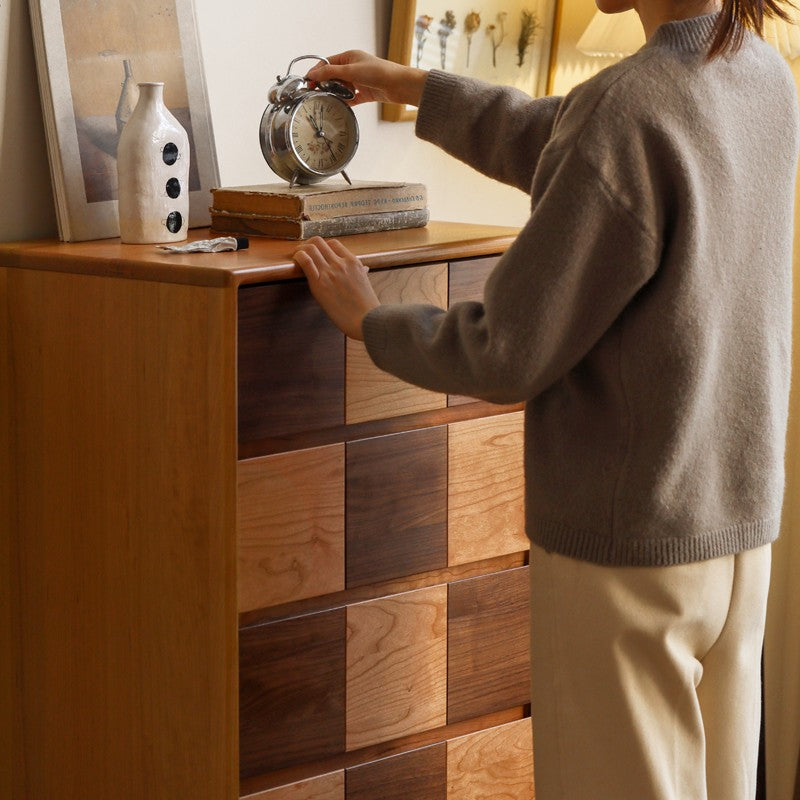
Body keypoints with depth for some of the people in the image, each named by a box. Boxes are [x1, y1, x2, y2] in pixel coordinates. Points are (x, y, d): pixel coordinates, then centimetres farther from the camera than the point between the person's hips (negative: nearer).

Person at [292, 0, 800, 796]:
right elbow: (552, 149, 19)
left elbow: (508, 355, -16)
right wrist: (411, 87, 27)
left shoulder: (627, 112, -23)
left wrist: (368, 321, 0)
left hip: (624, 544, -7)